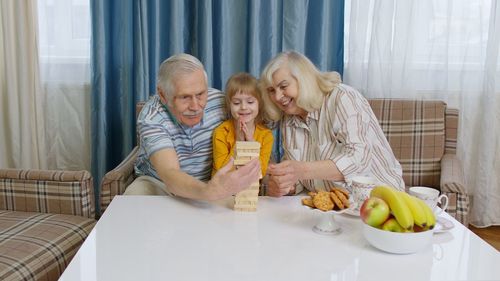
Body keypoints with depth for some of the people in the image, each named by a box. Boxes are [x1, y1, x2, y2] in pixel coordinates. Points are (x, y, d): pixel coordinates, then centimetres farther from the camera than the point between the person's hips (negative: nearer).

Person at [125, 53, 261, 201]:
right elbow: (170, 175, -39)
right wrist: (209, 192, -59)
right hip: (158, 182, -1)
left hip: (208, 182, 1)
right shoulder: (151, 118, -26)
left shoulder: (219, 102, -16)